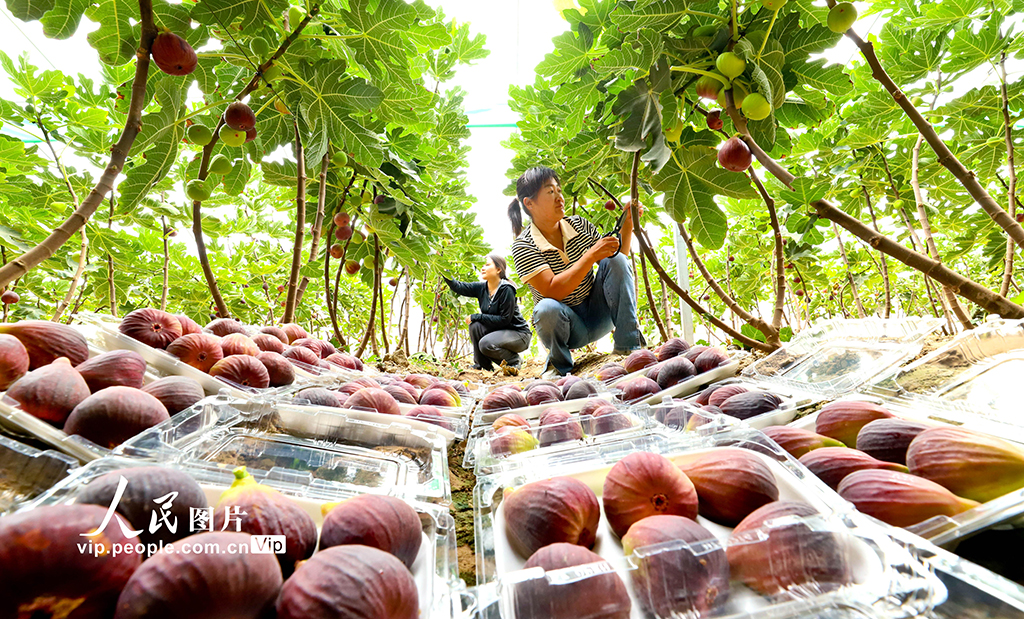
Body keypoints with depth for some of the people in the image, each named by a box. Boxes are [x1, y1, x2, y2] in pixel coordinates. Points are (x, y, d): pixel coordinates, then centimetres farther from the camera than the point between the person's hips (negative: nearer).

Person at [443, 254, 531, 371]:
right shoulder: (481, 288, -1)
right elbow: (459, 287, -11)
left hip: (518, 333, -7)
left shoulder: (506, 290, -21)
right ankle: (482, 365, -2)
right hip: (498, 331, 7)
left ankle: (513, 361, 0)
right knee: (475, 325, -16)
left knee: (486, 344, -27)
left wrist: (476, 316, -22)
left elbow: (504, 319, -24)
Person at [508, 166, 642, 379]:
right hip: (566, 325, -4)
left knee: (616, 260, -16)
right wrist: (591, 256, -30)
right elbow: (552, 291, -28)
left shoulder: (579, 225, 1)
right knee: (547, 308, -38)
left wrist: (627, 226, -8)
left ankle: (627, 346, -12)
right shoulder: (523, 246, -14)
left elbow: (616, 265, 5)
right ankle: (559, 364, -6)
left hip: (599, 316, 5)